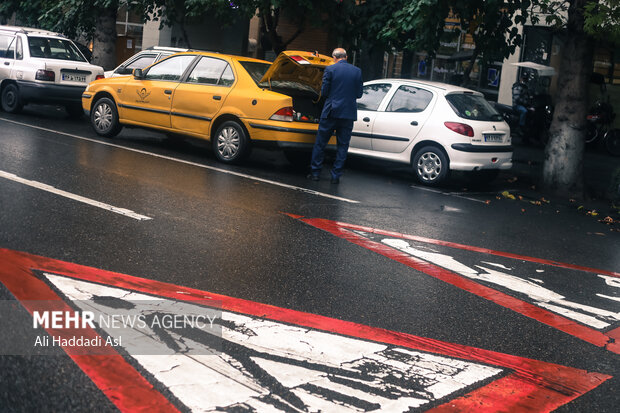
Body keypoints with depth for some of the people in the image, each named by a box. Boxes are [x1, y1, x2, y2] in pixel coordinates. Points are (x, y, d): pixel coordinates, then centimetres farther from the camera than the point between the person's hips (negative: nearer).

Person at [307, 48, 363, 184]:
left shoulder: (330, 69, -5)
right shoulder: (357, 71, 3)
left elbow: (324, 92, -5)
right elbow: (359, 94, 6)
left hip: (331, 112, -2)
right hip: (349, 113, 2)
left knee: (320, 143, 9)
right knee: (343, 146, 9)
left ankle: (315, 172, 13)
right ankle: (336, 175, 9)